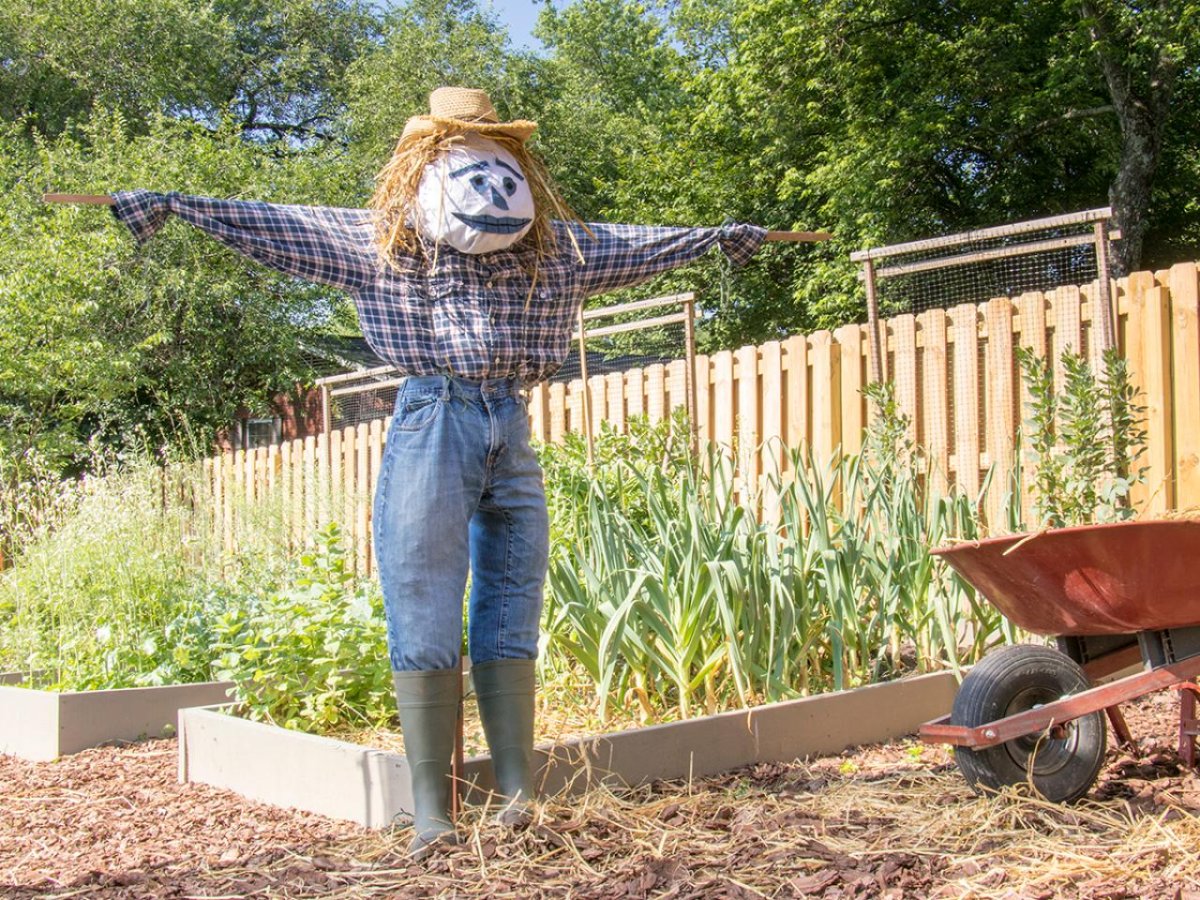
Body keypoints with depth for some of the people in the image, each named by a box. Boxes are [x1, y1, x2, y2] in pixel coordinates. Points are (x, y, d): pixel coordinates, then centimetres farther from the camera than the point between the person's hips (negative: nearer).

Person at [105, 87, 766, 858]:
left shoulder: (553, 246, 14)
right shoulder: (379, 241, 6)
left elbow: (634, 245, 24)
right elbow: (272, 223, 4)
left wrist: (718, 235, 31)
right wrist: (171, 204, 0)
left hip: (513, 430, 4)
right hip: (433, 424, -3)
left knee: (511, 622, 6)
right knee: (425, 626, -4)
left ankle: (520, 794, 13)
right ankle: (432, 812, 1)